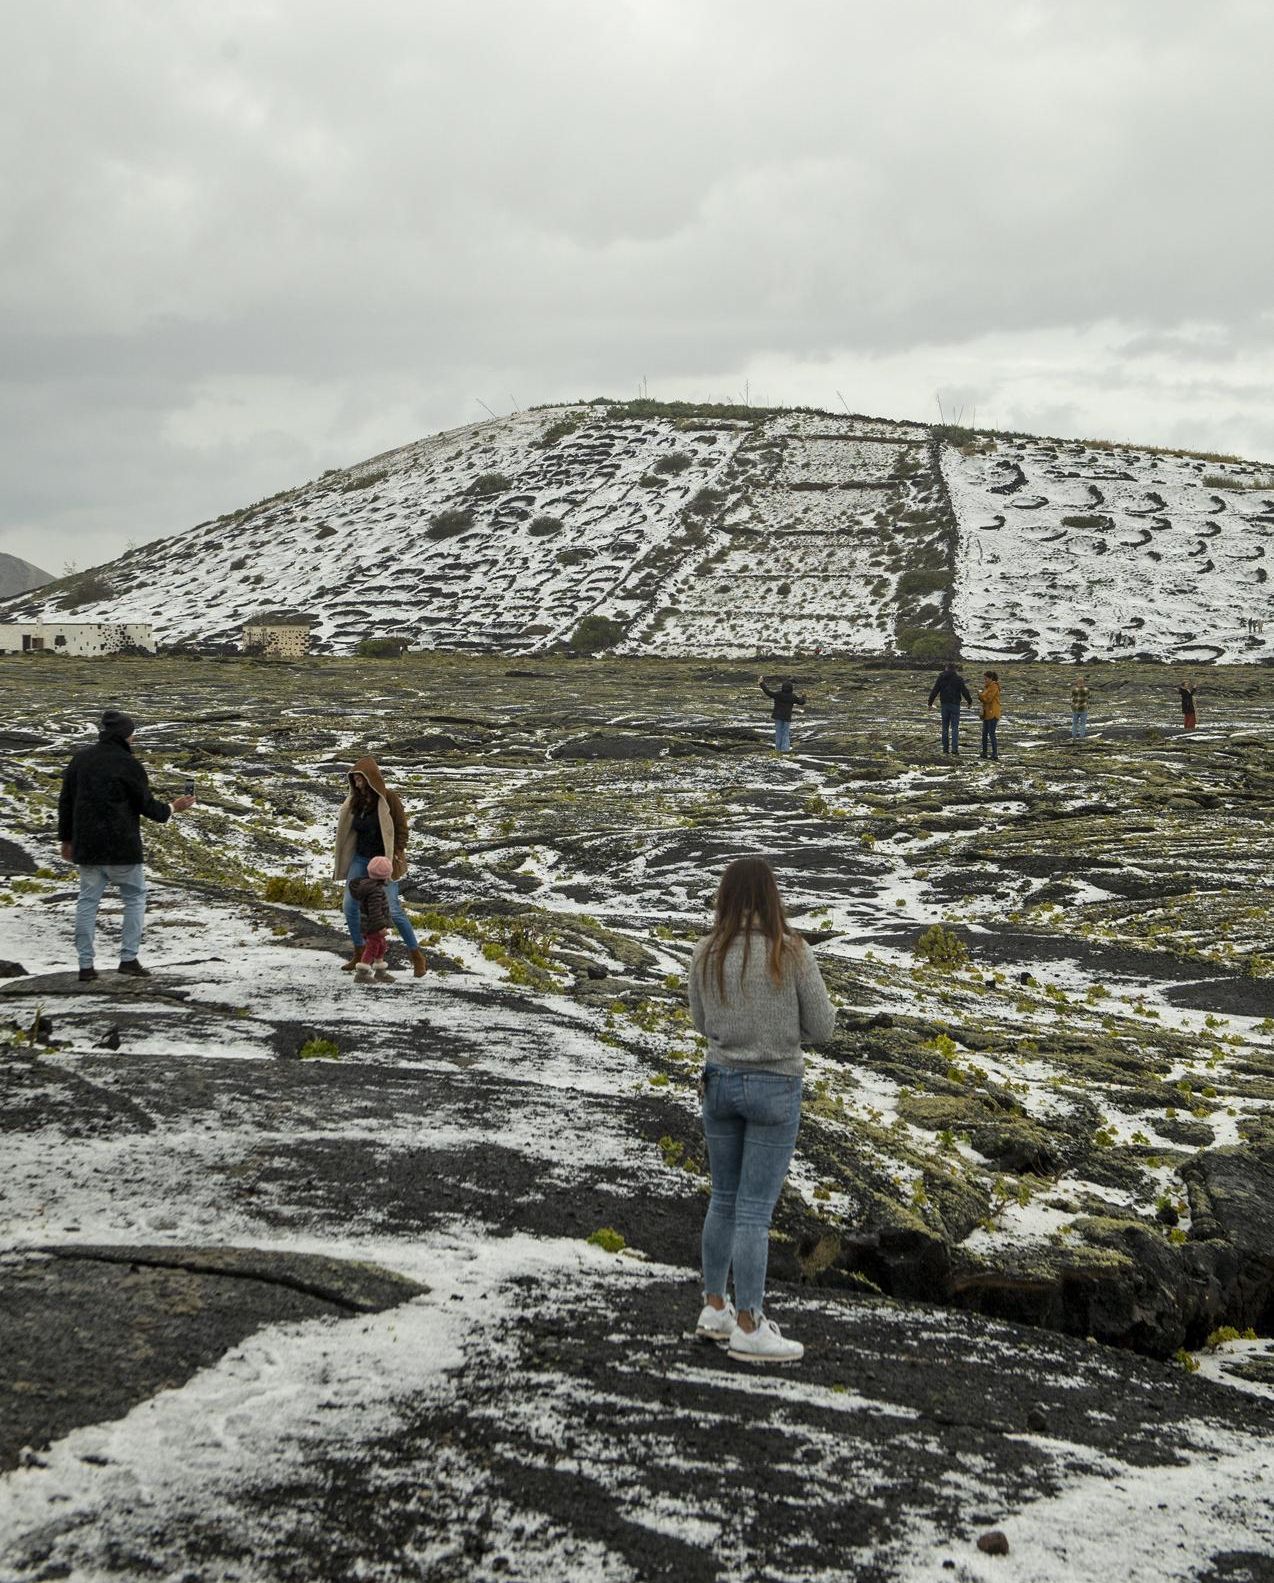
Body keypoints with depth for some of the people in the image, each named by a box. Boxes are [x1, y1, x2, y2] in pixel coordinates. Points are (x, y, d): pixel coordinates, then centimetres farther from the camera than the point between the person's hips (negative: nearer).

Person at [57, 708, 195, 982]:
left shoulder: (81, 759, 7)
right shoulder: (128, 764, -11)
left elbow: (65, 801, 10)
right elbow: (146, 805, -7)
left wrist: (66, 838, 18)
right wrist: (172, 809, 11)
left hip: (86, 845, 5)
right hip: (121, 846, -5)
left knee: (88, 900, 9)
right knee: (135, 897, 9)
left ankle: (85, 965, 7)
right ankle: (129, 958, 3)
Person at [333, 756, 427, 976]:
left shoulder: (387, 799, -11)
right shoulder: (356, 801, 6)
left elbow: (401, 829, -10)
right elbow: (348, 830, 15)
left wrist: (397, 856, -17)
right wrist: (342, 862, 15)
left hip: (383, 860, -6)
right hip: (360, 859, 6)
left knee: (392, 909, -11)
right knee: (350, 906, -1)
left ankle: (417, 956, 0)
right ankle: (359, 954, 14)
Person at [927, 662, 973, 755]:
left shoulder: (941, 678, 2)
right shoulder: (958, 678, -6)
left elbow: (934, 691, 3)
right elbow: (964, 691, -5)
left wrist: (930, 703, 10)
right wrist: (970, 702, 9)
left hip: (945, 704, 2)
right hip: (955, 704, -2)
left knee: (945, 727, 11)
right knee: (955, 727, -2)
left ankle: (945, 748, 12)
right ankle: (954, 748, -13)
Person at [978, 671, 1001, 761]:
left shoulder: (994, 687, -12)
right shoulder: (988, 686, 17)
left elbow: (988, 699, -18)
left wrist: (980, 694, -7)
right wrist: (980, 696, 2)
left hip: (992, 714, -10)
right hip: (986, 713, 10)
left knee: (991, 734, -10)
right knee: (984, 734, 13)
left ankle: (995, 754, -8)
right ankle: (984, 753, 21)